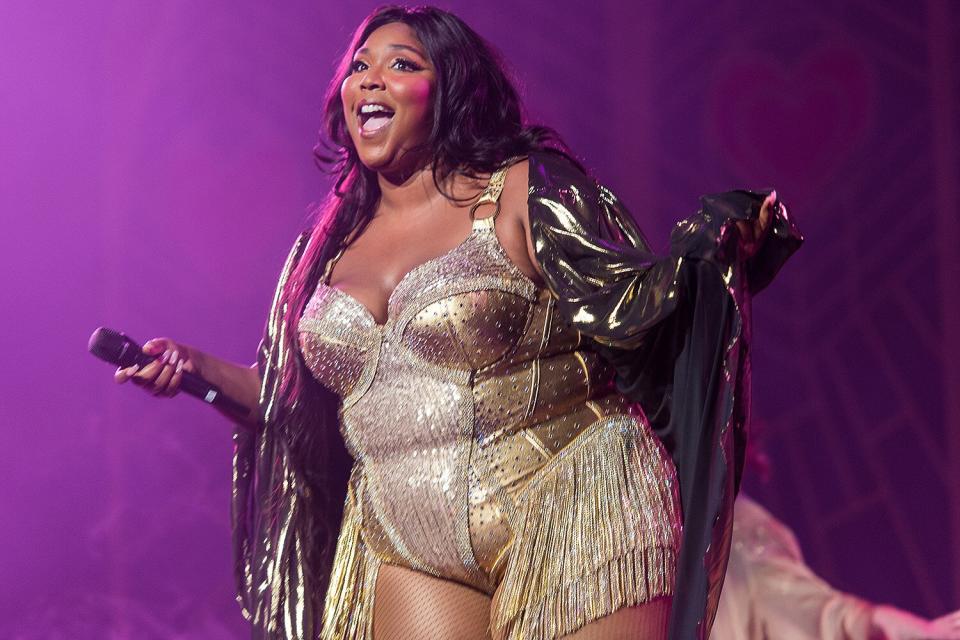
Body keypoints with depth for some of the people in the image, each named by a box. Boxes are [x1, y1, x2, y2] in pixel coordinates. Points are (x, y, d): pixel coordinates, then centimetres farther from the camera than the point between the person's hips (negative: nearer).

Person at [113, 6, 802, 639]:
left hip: (565, 519, -5)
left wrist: (708, 250, -24)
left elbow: (624, 309, -9)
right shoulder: (336, 242, 13)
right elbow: (298, 394, 23)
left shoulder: (526, 192, -3)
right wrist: (200, 368, 15)